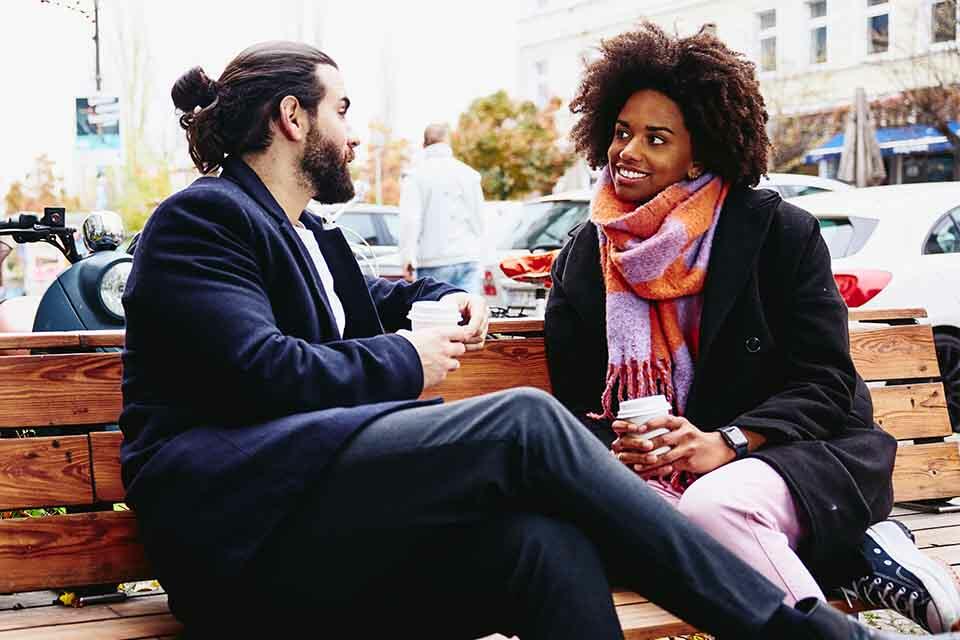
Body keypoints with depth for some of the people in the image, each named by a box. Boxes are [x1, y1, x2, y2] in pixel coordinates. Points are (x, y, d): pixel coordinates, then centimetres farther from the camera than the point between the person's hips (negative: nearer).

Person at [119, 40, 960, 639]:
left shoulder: (311, 238, 29)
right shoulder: (202, 218, 1)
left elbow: (364, 298, 48)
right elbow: (259, 370, -13)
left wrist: (437, 298, 25)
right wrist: (406, 363, -1)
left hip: (320, 540, 8)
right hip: (235, 521, -8)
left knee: (547, 543, -23)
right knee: (527, 423, -24)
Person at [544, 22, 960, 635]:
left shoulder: (782, 232, -2)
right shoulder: (582, 262, 8)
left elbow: (825, 384, -6)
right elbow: (577, 406, 9)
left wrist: (726, 443, -23)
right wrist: (616, 446, -16)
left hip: (797, 456, -4)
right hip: (657, 479, 4)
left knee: (714, 505, -39)